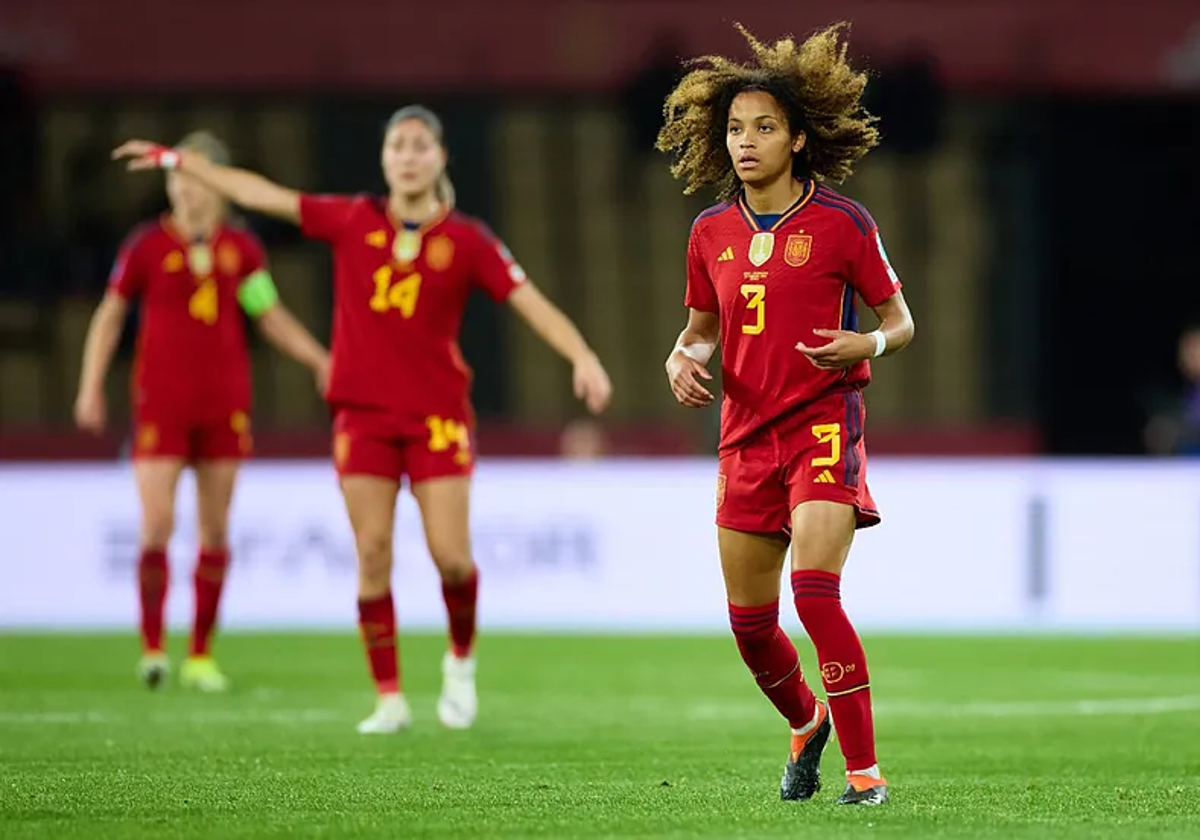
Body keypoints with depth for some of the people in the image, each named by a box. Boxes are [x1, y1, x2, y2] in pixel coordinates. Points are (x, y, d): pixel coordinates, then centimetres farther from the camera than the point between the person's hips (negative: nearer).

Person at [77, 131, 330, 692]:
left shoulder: (242, 249, 4)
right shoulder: (148, 245, -2)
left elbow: (272, 318, 13)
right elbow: (110, 315, 7)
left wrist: (319, 361, 1)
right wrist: (91, 386, 2)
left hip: (224, 405, 2)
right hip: (161, 405, -2)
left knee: (215, 531, 4)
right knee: (157, 525, -12)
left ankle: (201, 654, 13)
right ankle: (152, 646, 0)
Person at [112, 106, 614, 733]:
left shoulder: (467, 240, -1)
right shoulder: (353, 222, 4)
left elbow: (530, 301, -6)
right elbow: (262, 195, 9)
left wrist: (582, 357, -21)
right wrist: (180, 161, 12)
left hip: (437, 415, -1)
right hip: (364, 413, 2)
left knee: (450, 553, -9)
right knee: (372, 553, -4)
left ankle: (461, 659, 20)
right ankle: (389, 698, 3)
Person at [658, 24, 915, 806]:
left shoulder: (841, 222, -6)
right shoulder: (712, 232, 7)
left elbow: (900, 320, 1)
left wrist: (865, 345, -21)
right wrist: (683, 359, -2)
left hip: (824, 425, -5)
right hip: (747, 434, 5)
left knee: (815, 590, -22)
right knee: (750, 621, 9)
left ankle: (865, 770, -14)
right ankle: (807, 723, 40)